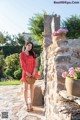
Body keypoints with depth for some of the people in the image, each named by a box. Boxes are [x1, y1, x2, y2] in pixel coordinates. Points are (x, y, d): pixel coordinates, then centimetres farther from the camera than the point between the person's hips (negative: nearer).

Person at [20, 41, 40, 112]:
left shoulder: (32, 54, 11)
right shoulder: (22, 54, 1)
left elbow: (34, 63, 4)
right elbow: (22, 64, -5)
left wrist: (34, 72, -8)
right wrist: (27, 72, -11)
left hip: (32, 72, 3)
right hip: (26, 72, -3)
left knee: (32, 88, 4)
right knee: (26, 89, -1)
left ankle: (31, 104, 11)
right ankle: (27, 105, 4)